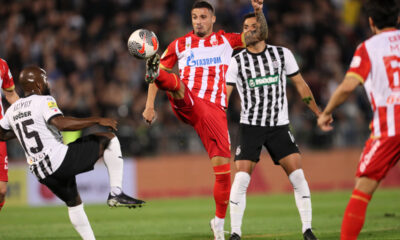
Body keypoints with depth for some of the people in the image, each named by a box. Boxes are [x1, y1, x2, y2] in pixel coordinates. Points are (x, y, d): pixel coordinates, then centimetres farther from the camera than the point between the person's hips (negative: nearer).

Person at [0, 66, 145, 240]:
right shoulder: (44, 101, -7)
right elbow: (60, 123, -24)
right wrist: (97, 120, -20)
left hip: (40, 172, 8)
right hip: (59, 159, -8)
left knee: (74, 204, 28)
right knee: (109, 139, 1)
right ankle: (116, 193, -8)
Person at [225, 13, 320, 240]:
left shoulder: (282, 54, 2)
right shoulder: (237, 61, -1)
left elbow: (300, 85, 10)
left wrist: (318, 113, 7)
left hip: (279, 126, 1)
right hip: (250, 126, -1)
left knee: (297, 175, -10)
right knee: (241, 178, -11)